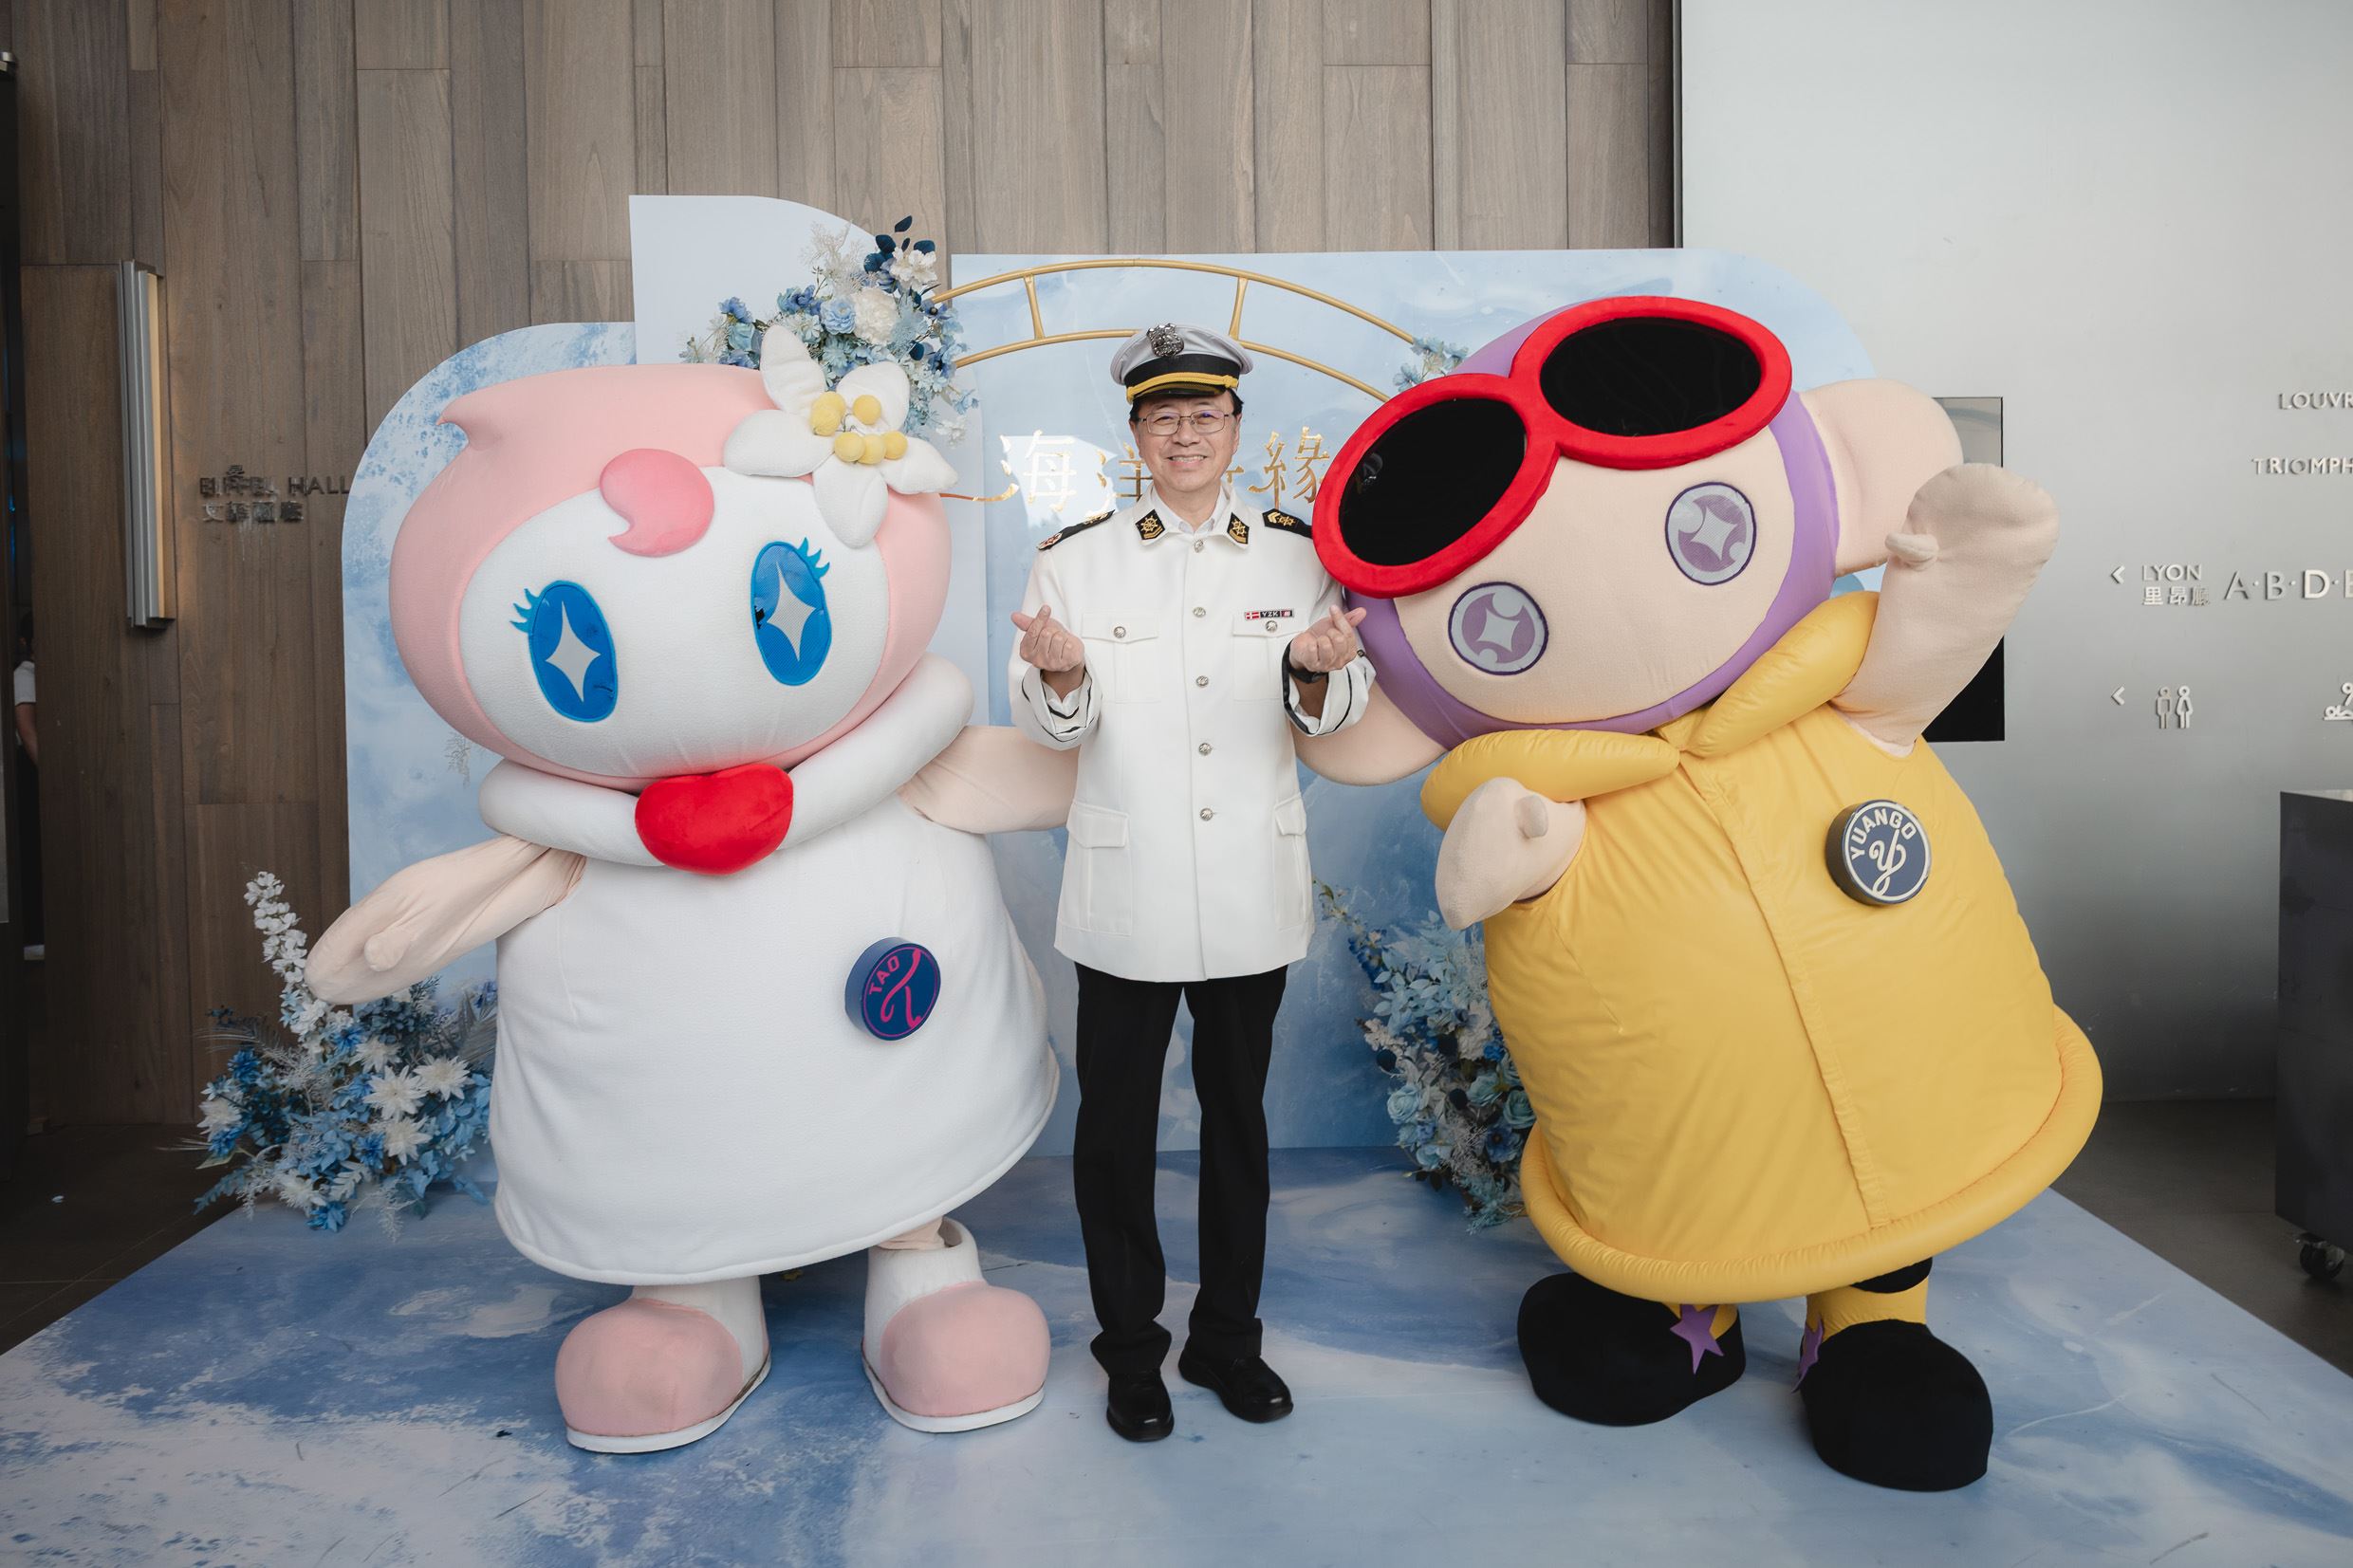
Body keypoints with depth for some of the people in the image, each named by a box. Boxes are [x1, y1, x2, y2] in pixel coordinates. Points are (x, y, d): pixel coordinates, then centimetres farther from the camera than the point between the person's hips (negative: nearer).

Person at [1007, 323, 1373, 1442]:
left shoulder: (1296, 553, 5)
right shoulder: (1075, 558, 1)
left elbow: (1337, 716, 3)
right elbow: (1049, 727, -2)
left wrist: (1321, 673, -20)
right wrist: (1059, 674, -24)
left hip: (1252, 888, 2)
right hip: (1125, 891, -1)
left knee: (1238, 1114, 14)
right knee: (1116, 1123, 6)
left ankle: (1227, 1338, 32)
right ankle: (1131, 1354, 26)